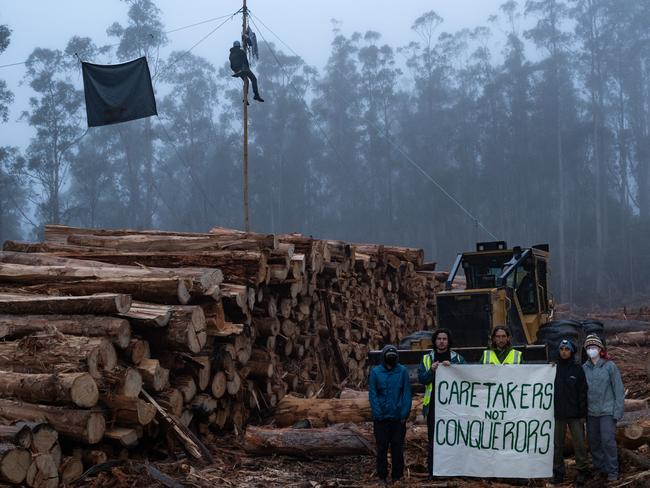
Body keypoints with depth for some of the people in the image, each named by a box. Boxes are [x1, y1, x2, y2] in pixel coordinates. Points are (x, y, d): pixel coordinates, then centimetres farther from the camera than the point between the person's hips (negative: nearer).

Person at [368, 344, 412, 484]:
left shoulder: (402, 371, -1)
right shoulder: (375, 372, -1)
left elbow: (407, 393, -1)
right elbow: (372, 394, -2)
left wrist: (405, 413, -8)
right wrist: (378, 413, -10)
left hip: (398, 418, 0)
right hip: (381, 418, 0)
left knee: (397, 447, 7)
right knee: (382, 447, 6)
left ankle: (397, 475, 18)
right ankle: (382, 475, 16)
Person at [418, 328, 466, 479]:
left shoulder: (457, 358, 7)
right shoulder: (427, 358, 9)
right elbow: (421, 379, 1)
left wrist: (452, 366, -21)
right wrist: (431, 370, -16)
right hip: (433, 404, 1)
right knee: (433, 437, 3)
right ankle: (432, 470, 7)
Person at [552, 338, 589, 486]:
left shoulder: (577, 369, 1)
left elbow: (583, 392, 1)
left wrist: (583, 413, -4)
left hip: (575, 413, -1)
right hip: (558, 413, 2)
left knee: (579, 443, -1)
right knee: (557, 444, 6)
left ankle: (582, 471, 10)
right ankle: (558, 471, 16)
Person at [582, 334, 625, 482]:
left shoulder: (609, 366, -4)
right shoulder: (584, 368, 5)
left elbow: (618, 389, -3)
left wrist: (618, 410, -7)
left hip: (607, 411, -4)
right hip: (591, 412, 4)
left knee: (608, 441, -8)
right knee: (593, 441, 10)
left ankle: (612, 471, 3)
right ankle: (599, 468, 23)